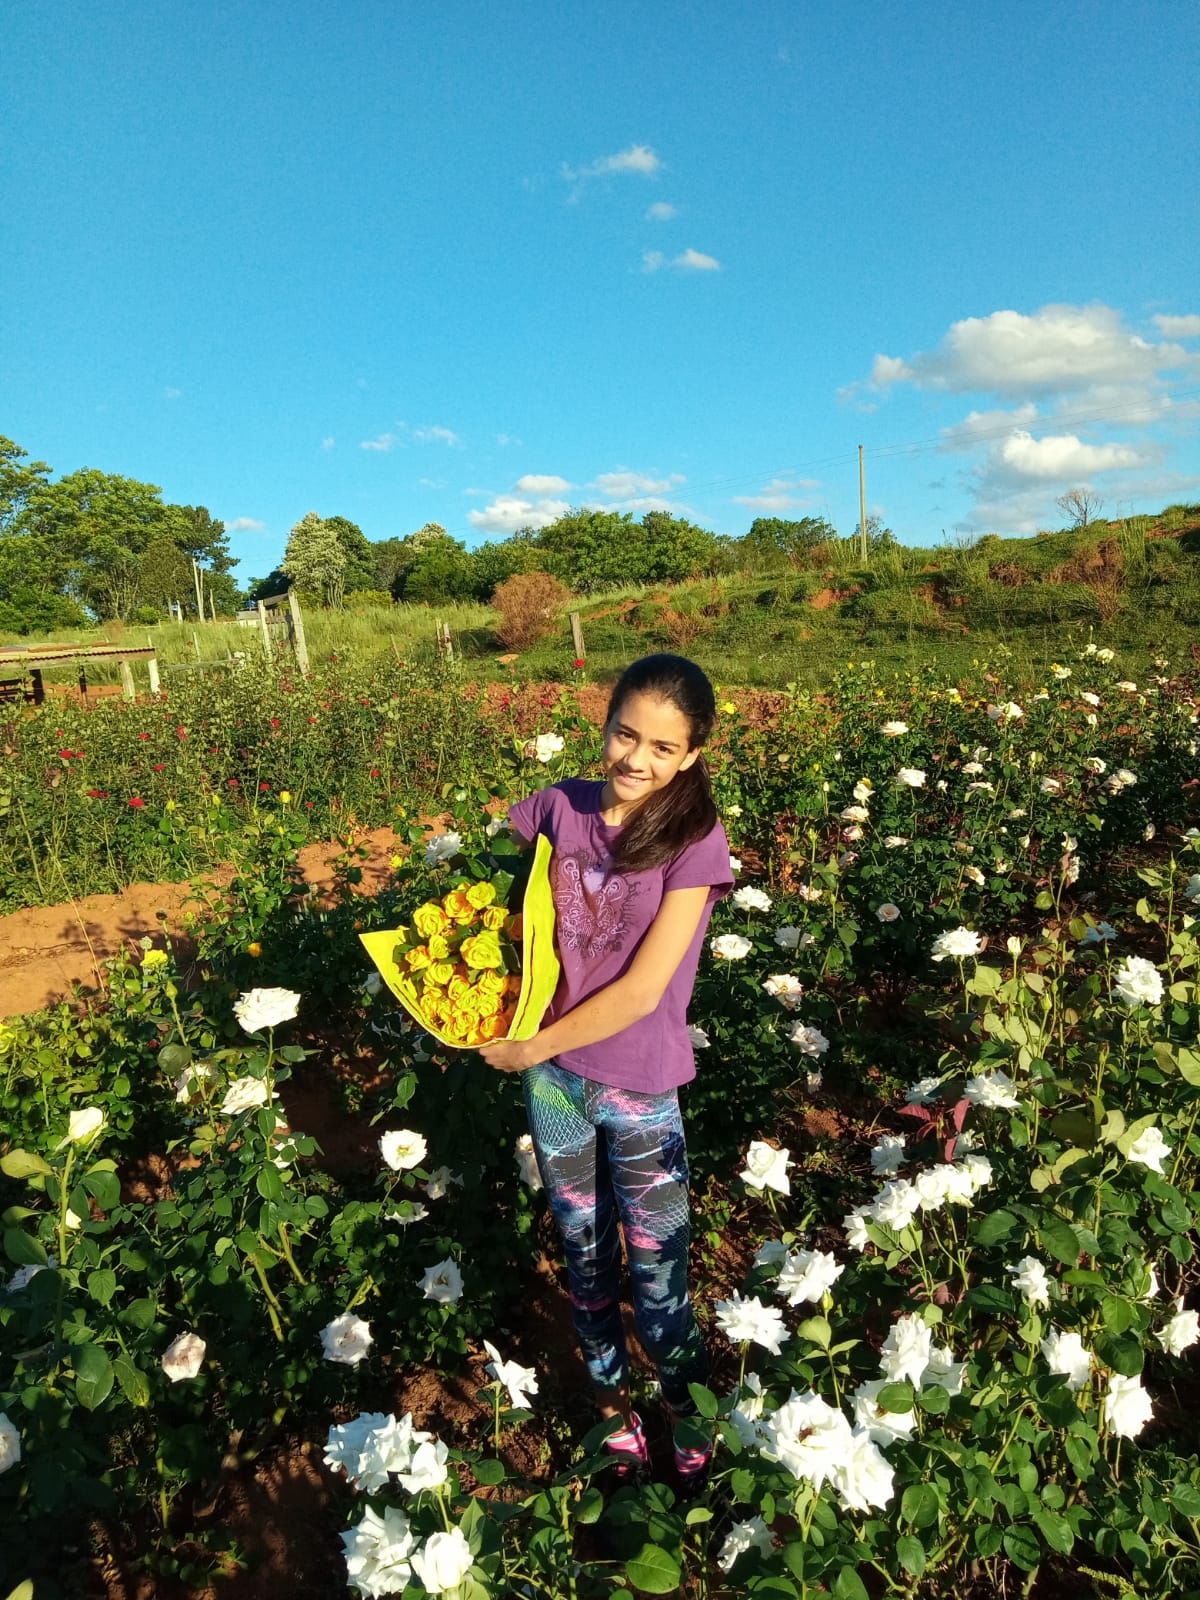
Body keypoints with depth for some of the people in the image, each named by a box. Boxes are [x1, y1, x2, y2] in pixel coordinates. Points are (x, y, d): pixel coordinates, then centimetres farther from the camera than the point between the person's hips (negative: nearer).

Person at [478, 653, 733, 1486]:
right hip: (553, 1079, 4)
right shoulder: (561, 806, -8)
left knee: (659, 1272, 12)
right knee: (586, 1255, 22)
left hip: (638, 1092, -3)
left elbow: (641, 990, -20)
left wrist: (534, 1047, -13)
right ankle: (611, 1398, 46)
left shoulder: (695, 841, -18)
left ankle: (689, 1412, 39)